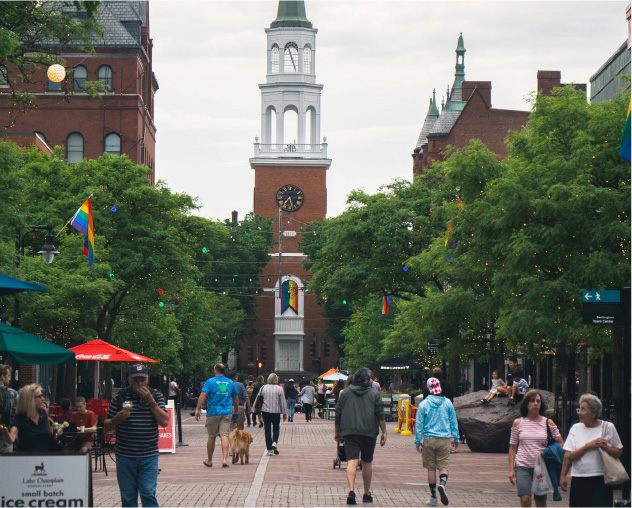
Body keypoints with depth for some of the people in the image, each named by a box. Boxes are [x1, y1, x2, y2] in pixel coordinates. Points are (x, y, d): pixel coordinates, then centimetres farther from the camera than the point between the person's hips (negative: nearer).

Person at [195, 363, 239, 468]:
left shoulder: (210, 381, -2)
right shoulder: (230, 383, 9)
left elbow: (203, 395, -11)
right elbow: (236, 399, 16)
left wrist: (198, 409, -10)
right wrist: (236, 412, 26)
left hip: (213, 412, -2)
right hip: (226, 413, 2)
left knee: (211, 437, 9)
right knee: (224, 436, -4)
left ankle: (209, 461, 21)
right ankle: (224, 459, -18)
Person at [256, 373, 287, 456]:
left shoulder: (264, 387, 0)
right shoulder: (279, 389, -5)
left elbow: (258, 397, 8)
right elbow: (283, 402, -3)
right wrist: (285, 413, 4)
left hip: (265, 411, 1)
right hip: (276, 412, -1)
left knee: (267, 430, 6)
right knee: (276, 429, 14)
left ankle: (269, 450, 4)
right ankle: (274, 443, -12)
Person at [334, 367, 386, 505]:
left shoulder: (345, 393, 8)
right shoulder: (374, 394, 2)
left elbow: (338, 414, 9)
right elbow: (380, 415, -2)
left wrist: (337, 432, 19)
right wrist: (384, 433, 4)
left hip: (349, 433, 1)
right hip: (369, 433, -1)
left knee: (352, 461, -8)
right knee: (367, 463, 13)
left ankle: (351, 491, -27)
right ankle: (367, 494, 21)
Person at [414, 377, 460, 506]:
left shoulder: (423, 404, -4)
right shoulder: (447, 403, -1)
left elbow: (419, 424, -1)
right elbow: (454, 422, 6)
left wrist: (418, 441, 7)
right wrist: (456, 438, 15)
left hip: (428, 439, 0)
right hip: (445, 438, 0)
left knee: (431, 468, 8)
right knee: (444, 466, 3)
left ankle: (433, 497, 11)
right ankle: (442, 484, -28)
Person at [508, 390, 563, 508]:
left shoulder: (548, 423, 3)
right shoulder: (518, 423, 4)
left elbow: (561, 444, 6)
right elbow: (512, 447, 7)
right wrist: (511, 469, 0)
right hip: (522, 466, -1)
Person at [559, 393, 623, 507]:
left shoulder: (608, 427, 3)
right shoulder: (576, 428, 6)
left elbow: (619, 453, 6)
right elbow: (569, 456, -4)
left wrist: (606, 448, -12)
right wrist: (588, 445, -14)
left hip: (600, 480, -2)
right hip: (579, 480, 2)